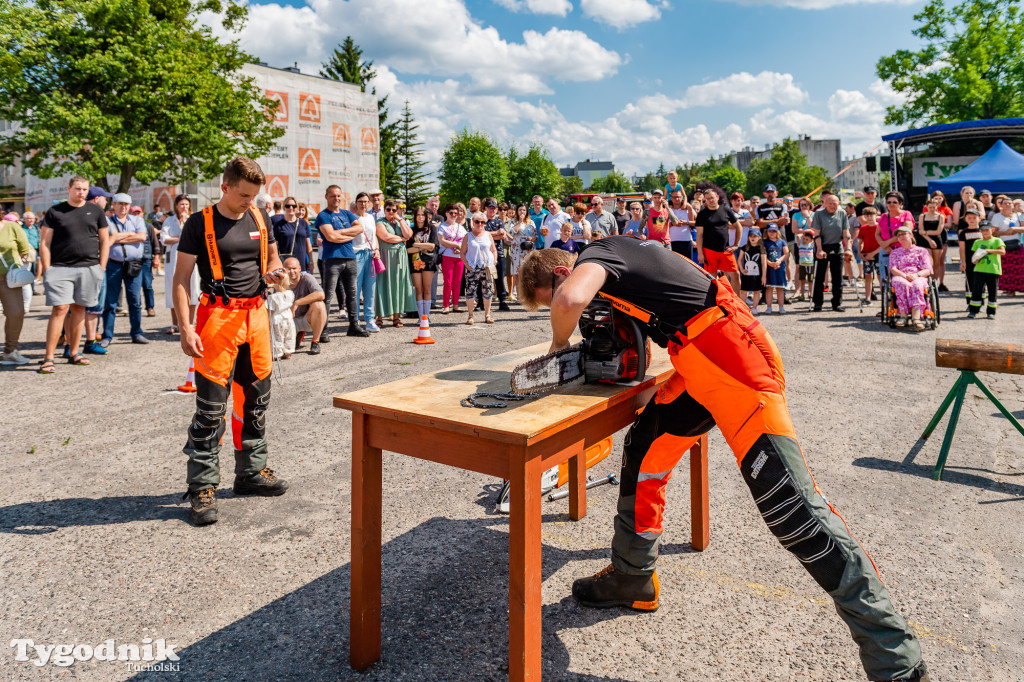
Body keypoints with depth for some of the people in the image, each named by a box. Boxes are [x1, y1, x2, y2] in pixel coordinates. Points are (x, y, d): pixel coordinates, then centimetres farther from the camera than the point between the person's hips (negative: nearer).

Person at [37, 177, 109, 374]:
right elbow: (44, 243, 3)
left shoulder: (96, 210, 9)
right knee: (60, 309, -9)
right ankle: (48, 358, -5)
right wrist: (47, 271, -5)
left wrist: (101, 268, 4)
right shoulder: (55, 212, 4)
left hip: (89, 268, 2)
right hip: (60, 268, -2)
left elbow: (104, 241, 11)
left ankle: (73, 353, 18)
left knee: (79, 308, 8)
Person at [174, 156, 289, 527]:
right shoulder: (200, 223, -4)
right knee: (211, 405, -4)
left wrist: (274, 271, -2)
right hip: (218, 316, -5)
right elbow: (181, 278, -5)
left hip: (256, 315, 6)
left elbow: (272, 257, 23)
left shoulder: (259, 217, 10)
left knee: (256, 398, 13)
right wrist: (185, 328, -15)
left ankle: (251, 471, 27)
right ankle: (202, 487, 6)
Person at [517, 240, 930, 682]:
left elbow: (572, 299, -29)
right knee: (643, 452, 15)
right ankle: (631, 581, 32)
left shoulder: (597, 253, -7)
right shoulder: (607, 266, 20)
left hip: (733, 355, -10)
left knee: (789, 501, -11)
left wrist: (559, 342, -8)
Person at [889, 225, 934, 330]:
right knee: (902, 284, -39)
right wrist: (905, 275, -13)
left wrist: (917, 275, -15)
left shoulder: (922, 251, 22)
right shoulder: (894, 253, 26)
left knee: (917, 285, -40)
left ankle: (916, 317, -56)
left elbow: (927, 270, 8)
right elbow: (893, 269, 9)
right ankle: (903, 315, -48)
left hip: (919, 277, -1)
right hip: (900, 277, 1)